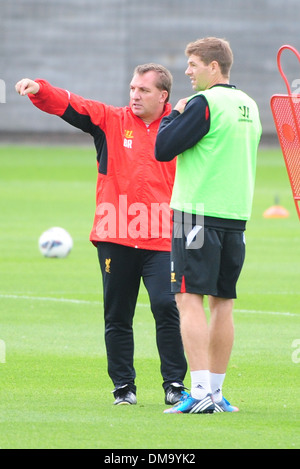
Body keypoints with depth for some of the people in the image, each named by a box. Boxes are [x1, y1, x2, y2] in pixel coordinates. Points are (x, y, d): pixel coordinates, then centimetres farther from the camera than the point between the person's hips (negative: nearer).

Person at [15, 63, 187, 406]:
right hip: (115, 239, 1)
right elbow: (69, 106, -6)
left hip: (161, 240, -1)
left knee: (166, 306, -14)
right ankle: (123, 386, 16)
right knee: (117, 316, 6)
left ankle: (174, 384, -4)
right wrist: (39, 90, -23)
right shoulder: (111, 121, 6)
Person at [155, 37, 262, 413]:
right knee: (222, 303, 11)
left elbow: (163, 149, -12)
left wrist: (174, 115, 5)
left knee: (190, 299, -9)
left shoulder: (204, 103, -11)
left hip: (197, 212, -8)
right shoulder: (249, 106, 14)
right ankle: (215, 393, 14)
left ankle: (201, 393, -18)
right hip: (236, 213, 8)